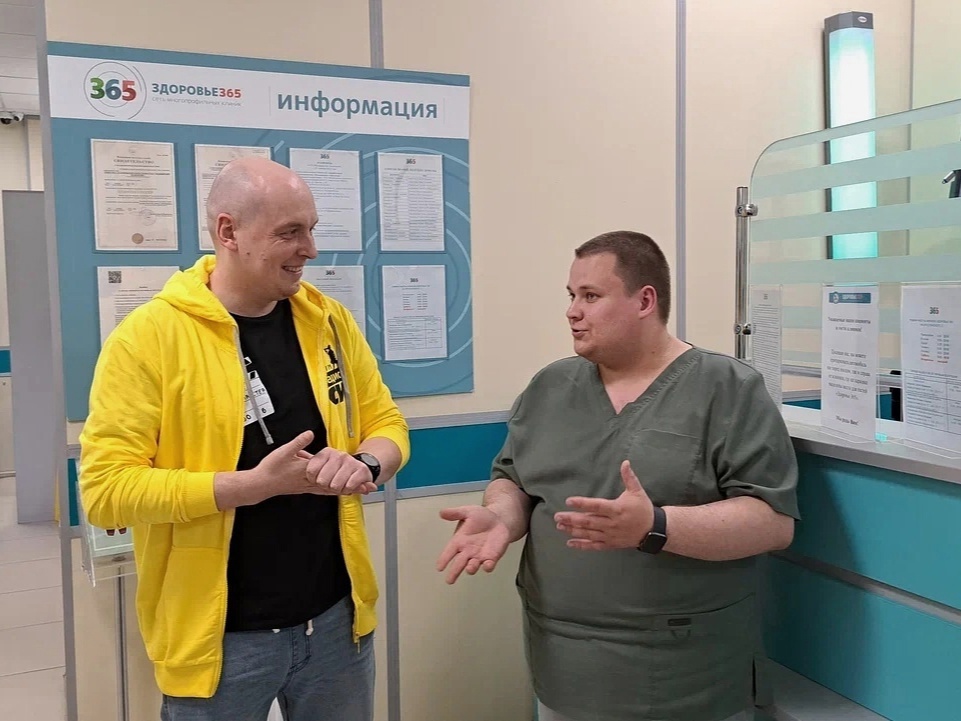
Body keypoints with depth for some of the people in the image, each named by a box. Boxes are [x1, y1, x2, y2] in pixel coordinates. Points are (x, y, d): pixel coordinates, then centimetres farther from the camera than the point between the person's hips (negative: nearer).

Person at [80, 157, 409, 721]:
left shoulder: (330, 320, 1)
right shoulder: (148, 336, -14)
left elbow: (386, 423, 8)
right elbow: (107, 488, -17)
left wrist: (365, 465, -15)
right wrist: (256, 484, -24)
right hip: (220, 636, -4)